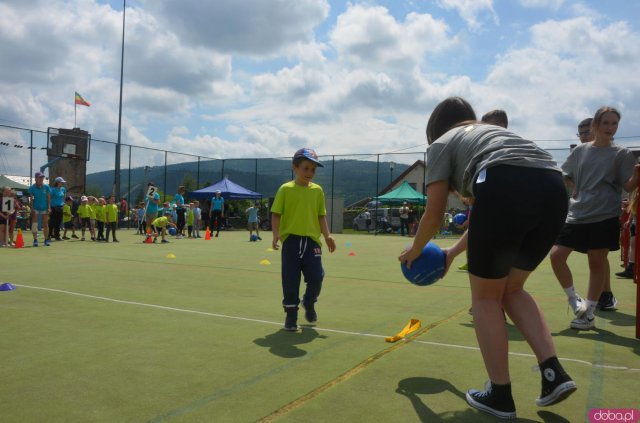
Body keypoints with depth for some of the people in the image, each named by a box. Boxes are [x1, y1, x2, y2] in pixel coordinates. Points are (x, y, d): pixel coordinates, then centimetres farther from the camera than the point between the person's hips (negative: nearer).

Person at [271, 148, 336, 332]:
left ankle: (309, 303, 29)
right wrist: (276, 233, -14)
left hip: (312, 240, 2)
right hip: (291, 240, -2)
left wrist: (327, 235, 2)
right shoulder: (285, 189, -1)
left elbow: (321, 216, 13)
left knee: (316, 277, -1)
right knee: (290, 280, 2)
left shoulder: (317, 190, 8)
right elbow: (276, 214, -1)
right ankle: (291, 314, 18)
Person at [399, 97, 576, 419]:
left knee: (485, 296, 12)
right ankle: (554, 374, 15)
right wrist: (453, 251, 49)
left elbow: (433, 215, 15)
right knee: (511, 289, 24)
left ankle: (499, 396, 17)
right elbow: (487, 215, 40)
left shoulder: (442, 143, 21)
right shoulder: (494, 135, 39)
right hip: (554, 190, 7)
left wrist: (415, 250, 34)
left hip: (506, 188, -7)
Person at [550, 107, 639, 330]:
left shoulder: (621, 154, 2)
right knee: (557, 255, -6)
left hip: (605, 216, -2)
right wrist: (579, 192, 5)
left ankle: (589, 313, 14)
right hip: (576, 214, 3)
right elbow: (565, 176, 20)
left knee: (597, 262, 2)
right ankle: (575, 301, 13)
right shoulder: (580, 150, 8)